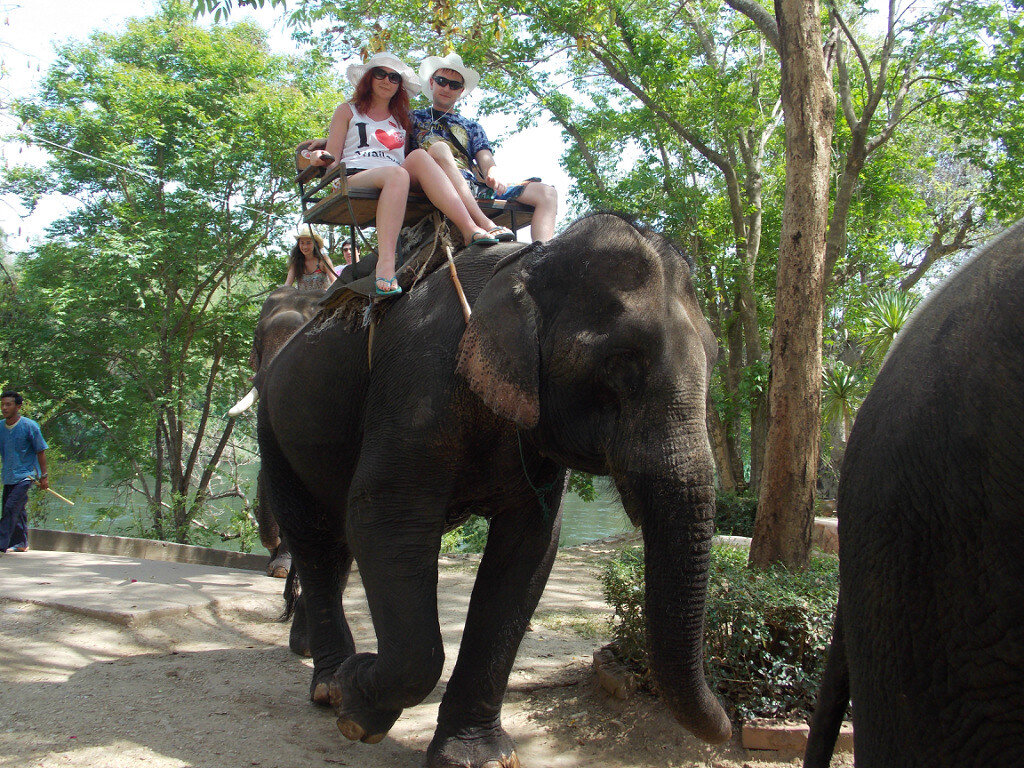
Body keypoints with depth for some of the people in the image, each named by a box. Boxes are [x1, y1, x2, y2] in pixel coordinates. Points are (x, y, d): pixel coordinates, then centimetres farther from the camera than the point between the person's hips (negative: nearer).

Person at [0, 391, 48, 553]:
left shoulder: (30, 426, -8)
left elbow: (40, 452, -3)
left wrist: (44, 476, -2)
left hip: (26, 475, -5)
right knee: (18, 511, 11)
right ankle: (21, 543, 24)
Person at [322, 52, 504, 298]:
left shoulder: (402, 120, 31)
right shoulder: (348, 111, 24)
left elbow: (410, 163, 22)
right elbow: (332, 158, 14)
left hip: (396, 184, 3)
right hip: (354, 179, -3)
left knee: (419, 156, -31)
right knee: (396, 173, -38)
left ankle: (470, 228, -48)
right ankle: (386, 264, -57)